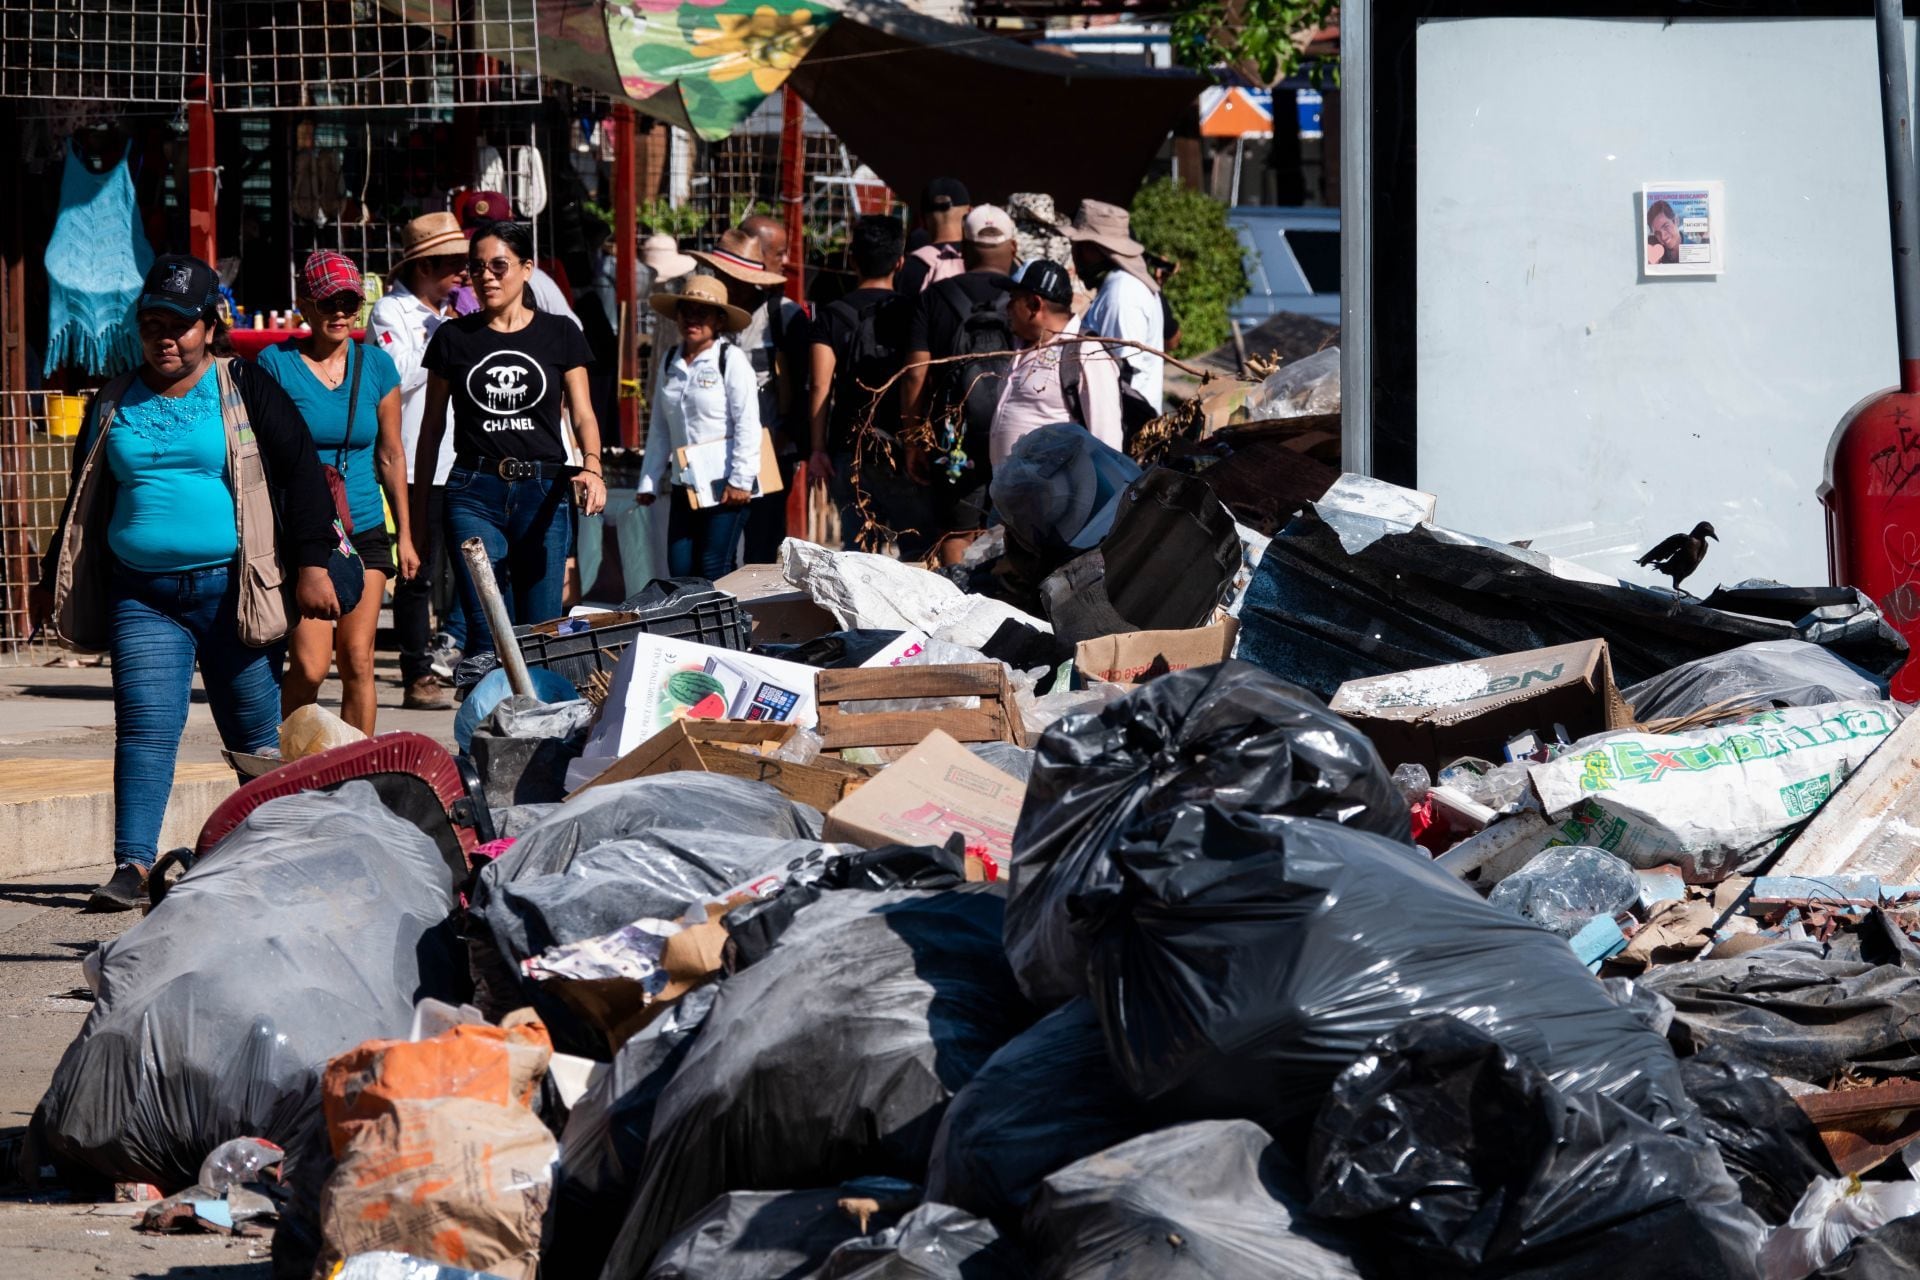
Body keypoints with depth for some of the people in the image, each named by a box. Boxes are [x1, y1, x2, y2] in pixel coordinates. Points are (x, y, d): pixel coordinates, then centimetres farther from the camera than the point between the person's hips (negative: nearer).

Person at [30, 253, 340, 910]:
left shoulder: (245, 390, 4)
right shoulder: (114, 404, 14)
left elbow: (301, 473, 1)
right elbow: (84, 501, 23)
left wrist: (311, 564, -7)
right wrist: (53, 579, 22)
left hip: (229, 589, -2)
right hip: (140, 596, 2)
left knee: (256, 733, 4)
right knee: (145, 725, -11)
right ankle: (132, 865, -16)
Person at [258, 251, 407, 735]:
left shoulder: (376, 365, 6)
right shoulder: (276, 364, -4)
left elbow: (391, 455, 13)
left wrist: (404, 534, 13)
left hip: (364, 530, 3)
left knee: (357, 660, 1)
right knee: (310, 664, -11)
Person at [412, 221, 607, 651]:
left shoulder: (559, 334, 7)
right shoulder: (453, 338, 8)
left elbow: (583, 415, 4)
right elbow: (432, 427, 12)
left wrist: (592, 468, -17)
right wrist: (418, 509, 9)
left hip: (544, 492, 0)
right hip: (475, 495, 0)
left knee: (541, 628, 1)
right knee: (488, 630, -8)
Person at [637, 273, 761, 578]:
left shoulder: (731, 361, -6)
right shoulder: (671, 364, 12)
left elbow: (747, 425, -11)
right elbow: (659, 429, 16)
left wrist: (740, 480, -15)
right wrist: (649, 482, 13)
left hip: (724, 487, -6)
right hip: (684, 486, 6)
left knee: (715, 572, -7)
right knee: (680, 570, 3)